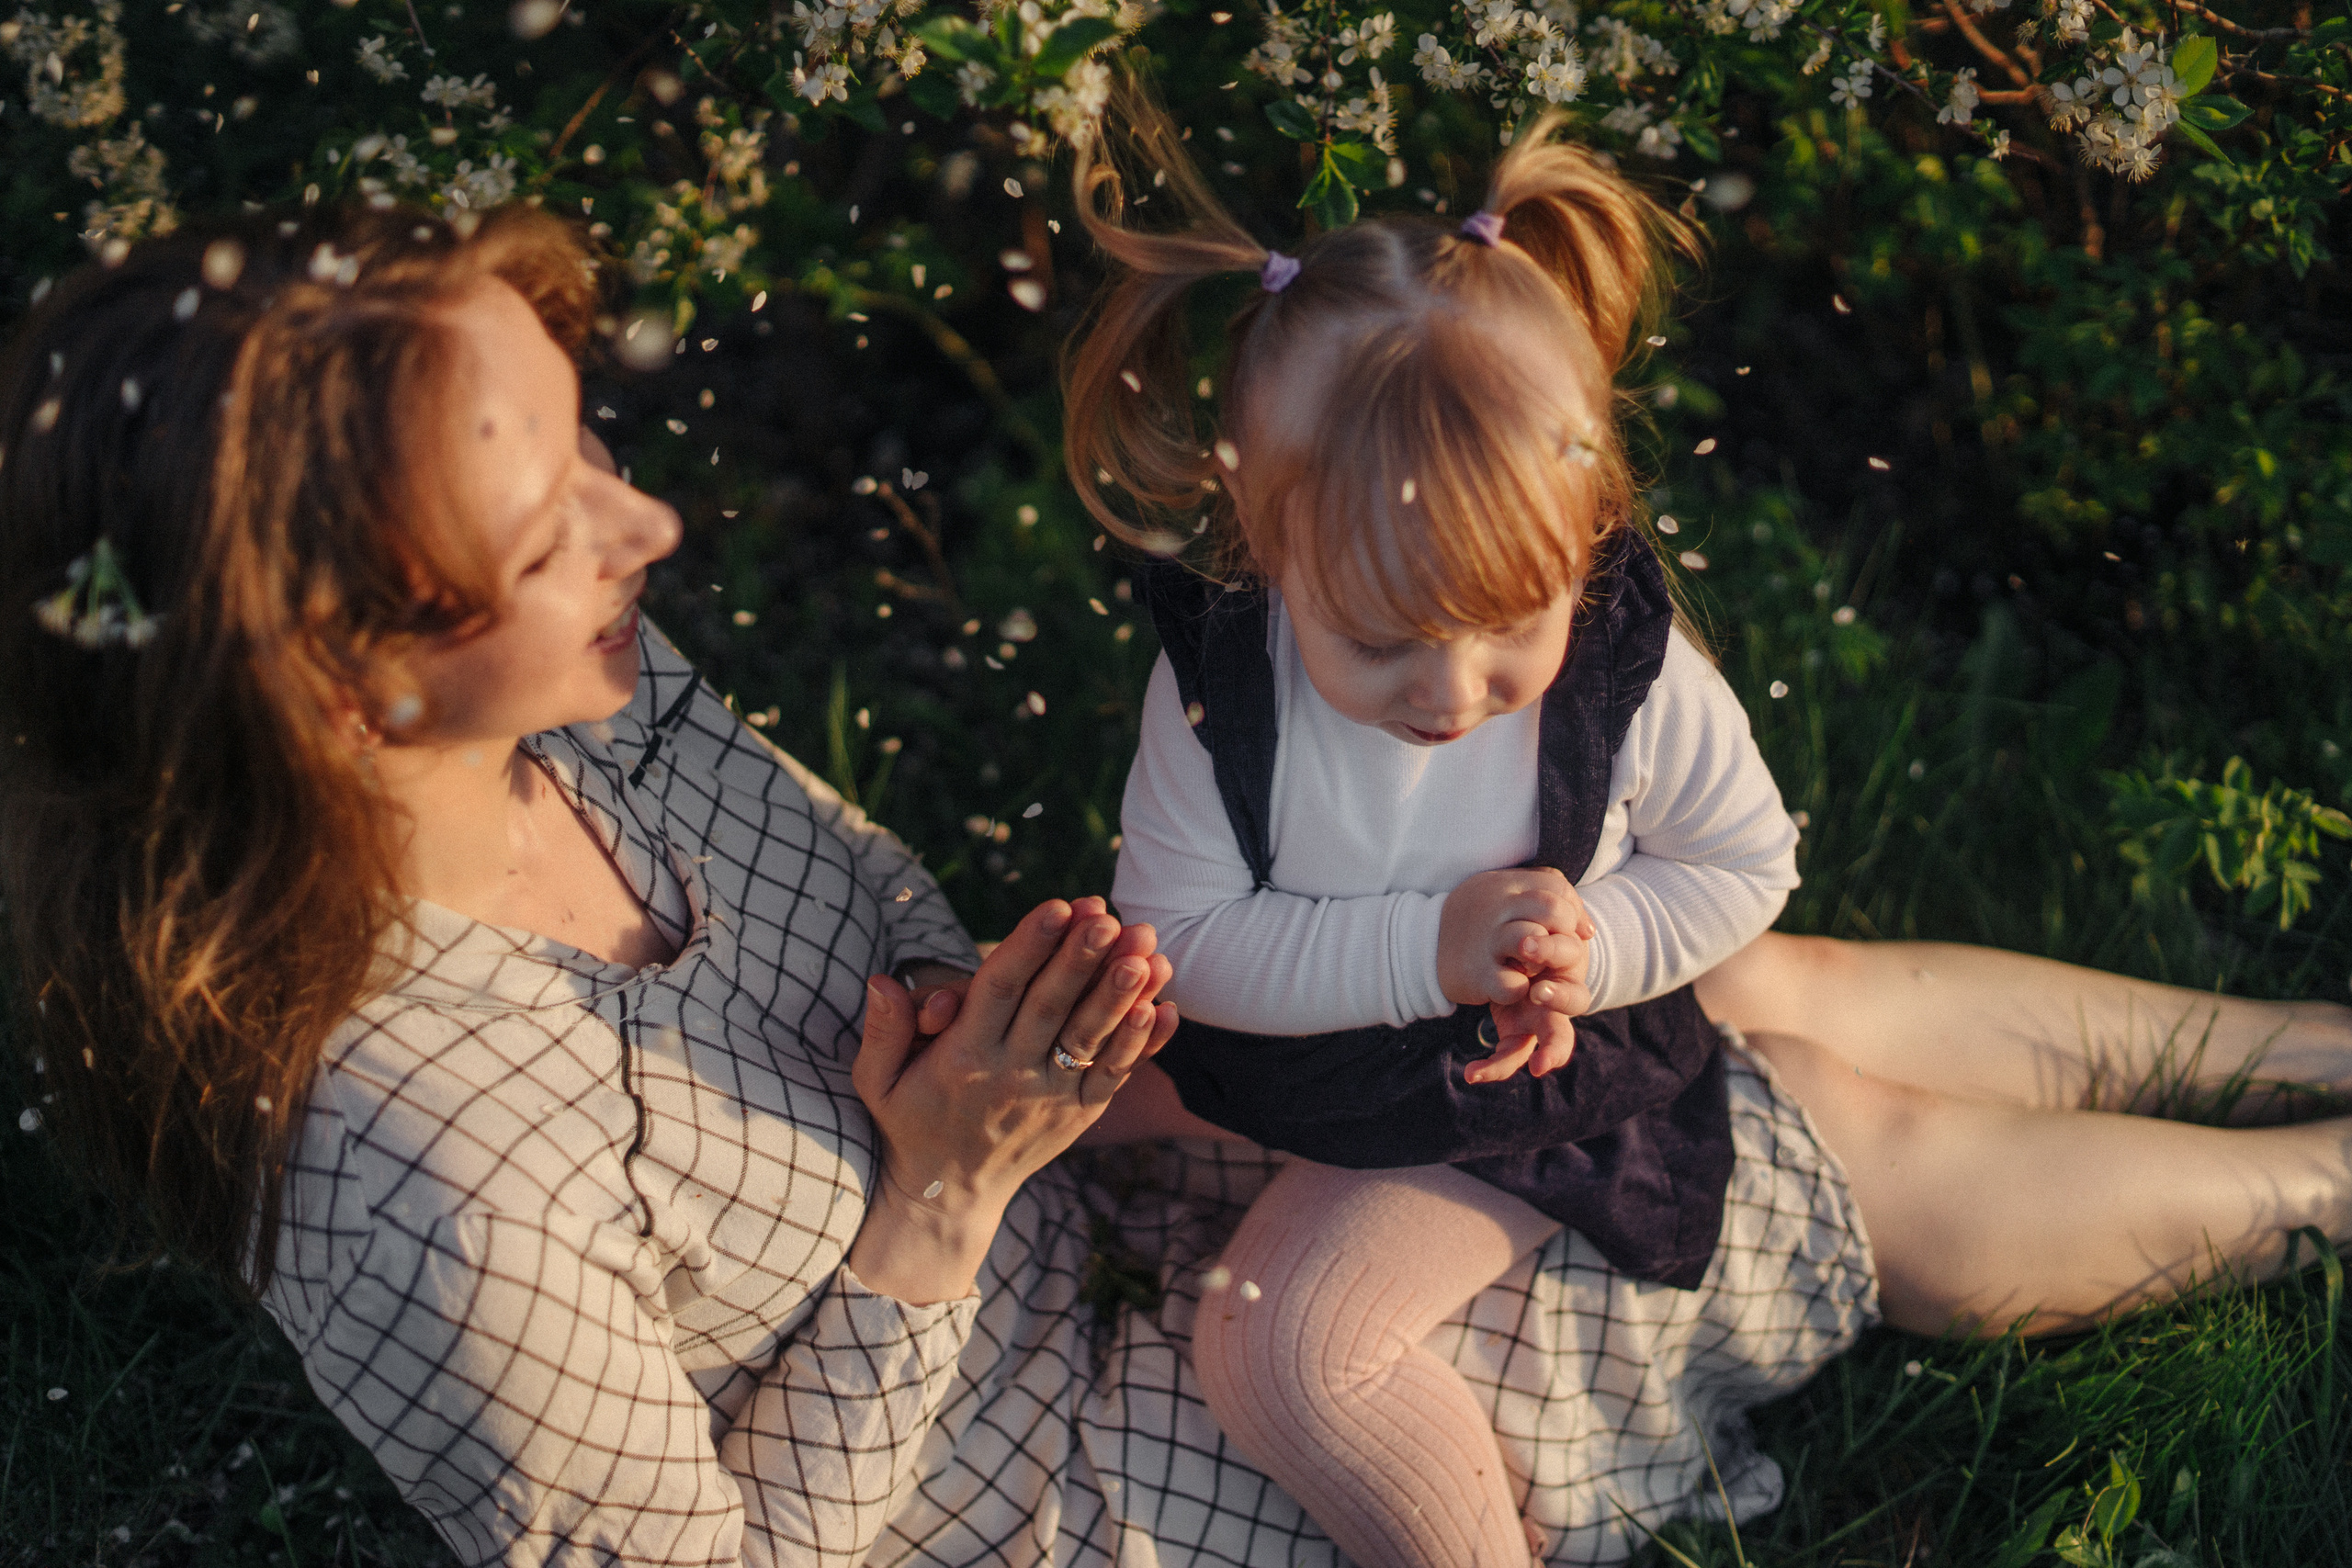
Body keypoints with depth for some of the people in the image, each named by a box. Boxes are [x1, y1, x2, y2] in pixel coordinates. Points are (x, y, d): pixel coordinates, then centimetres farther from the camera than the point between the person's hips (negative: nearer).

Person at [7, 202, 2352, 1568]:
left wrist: (998, 1023, -18)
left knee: (1777, 991, 7)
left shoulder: (582, 696, -15)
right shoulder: (427, 1180, -39)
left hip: (1073, 1163, 7)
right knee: (1872, 1165, 1)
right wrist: (949, 1193, -27)